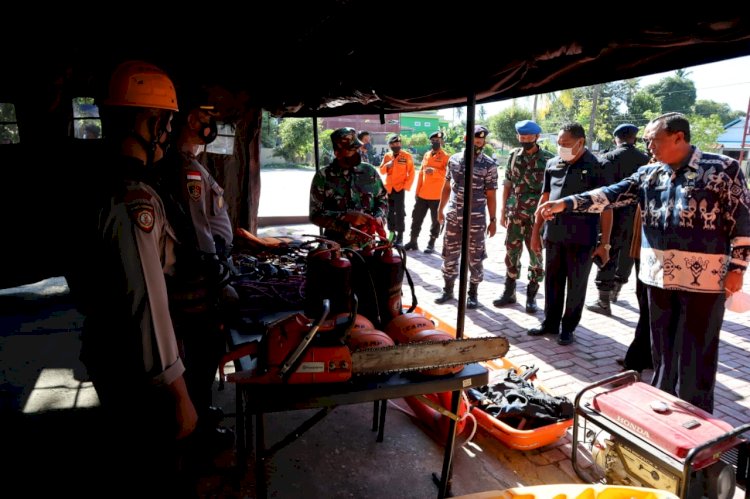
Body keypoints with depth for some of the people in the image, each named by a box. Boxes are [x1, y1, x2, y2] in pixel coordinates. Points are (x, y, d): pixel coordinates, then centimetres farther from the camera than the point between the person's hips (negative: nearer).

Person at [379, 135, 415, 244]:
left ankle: (400, 236, 1)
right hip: (388, 189, 4)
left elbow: (411, 173, -4)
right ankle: (392, 233, 20)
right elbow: (382, 171, 7)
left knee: (399, 213, -4)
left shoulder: (407, 156, -4)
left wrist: (406, 187, -11)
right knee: (389, 212, 10)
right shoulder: (387, 156, 8)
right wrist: (387, 165, -13)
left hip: (400, 189, -4)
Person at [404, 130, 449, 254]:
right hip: (422, 194, 6)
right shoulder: (426, 155, 13)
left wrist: (434, 171, -34)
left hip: (437, 196, -6)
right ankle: (413, 241, 20)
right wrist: (417, 191, 13)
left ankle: (431, 244, 13)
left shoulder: (445, 156, -5)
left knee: (436, 220, 4)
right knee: (417, 217, 10)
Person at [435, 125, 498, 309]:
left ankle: (473, 293, 19)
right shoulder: (454, 160, 5)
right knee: (449, 255, 11)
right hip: (453, 217, 3)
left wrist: (493, 220, -5)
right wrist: (440, 210, 16)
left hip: (476, 219, -3)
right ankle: (448, 289, 25)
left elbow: (490, 195, -4)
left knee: (475, 258, 5)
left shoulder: (489, 165, -6)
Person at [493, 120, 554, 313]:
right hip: (514, 213, 3)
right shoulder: (514, 155, 7)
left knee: (535, 255, 3)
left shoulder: (548, 159, -4)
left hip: (537, 215, -3)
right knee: (512, 252, 9)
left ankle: (531, 296, 15)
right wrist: (503, 210, 7)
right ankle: (509, 292, 21)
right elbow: (507, 184, 10)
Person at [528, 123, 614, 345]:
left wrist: (604, 243, -9)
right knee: (552, 282, 14)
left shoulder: (598, 167, -6)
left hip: (582, 239, -4)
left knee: (576, 286, 8)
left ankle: (568, 328, 23)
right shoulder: (552, 164, 6)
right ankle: (550, 323, 29)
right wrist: (536, 231, 12)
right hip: (554, 236, 4)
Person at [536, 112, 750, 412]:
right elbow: (611, 195, 0)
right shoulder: (648, 174, 9)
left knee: (696, 354, 4)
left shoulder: (723, 168, -4)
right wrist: (565, 203, -12)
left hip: (703, 279, -5)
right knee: (663, 348, 16)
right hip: (659, 276, 5)